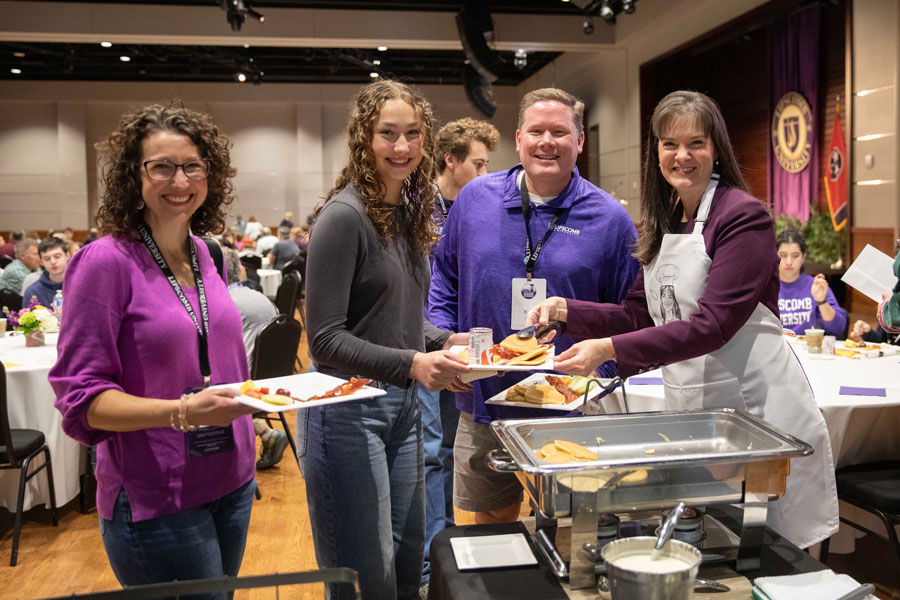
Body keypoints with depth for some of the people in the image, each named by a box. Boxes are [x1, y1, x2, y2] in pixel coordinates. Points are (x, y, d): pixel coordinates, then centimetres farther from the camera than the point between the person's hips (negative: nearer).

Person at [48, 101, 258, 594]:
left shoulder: (202, 254, 5)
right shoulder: (105, 262, -14)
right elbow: (80, 399, -15)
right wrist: (182, 412, -27)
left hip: (231, 481, 7)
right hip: (156, 504, -6)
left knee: (222, 591, 20)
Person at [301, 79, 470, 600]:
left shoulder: (411, 212, 7)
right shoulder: (345, 215, -17)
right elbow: (326, 339, -19)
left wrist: (446, 342, 0)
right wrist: (412, 364, -28)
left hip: (403, 405, 8)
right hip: (349, 412, -8)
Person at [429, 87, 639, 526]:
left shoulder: (609, 218, -3)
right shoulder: (475, 198, 2)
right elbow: (443, 285, 11)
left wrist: (598, 366, -14)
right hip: (483, 404, 2)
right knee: (489, 531, 19)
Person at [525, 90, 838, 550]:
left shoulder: (743, 215, -14)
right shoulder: (663, 223, 9)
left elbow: (711, 325, -23)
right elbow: (638, 314, 9)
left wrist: (610, 349, -30)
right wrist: (565, 310, -5)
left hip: (754, 404, -6)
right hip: (687, 406, 7)